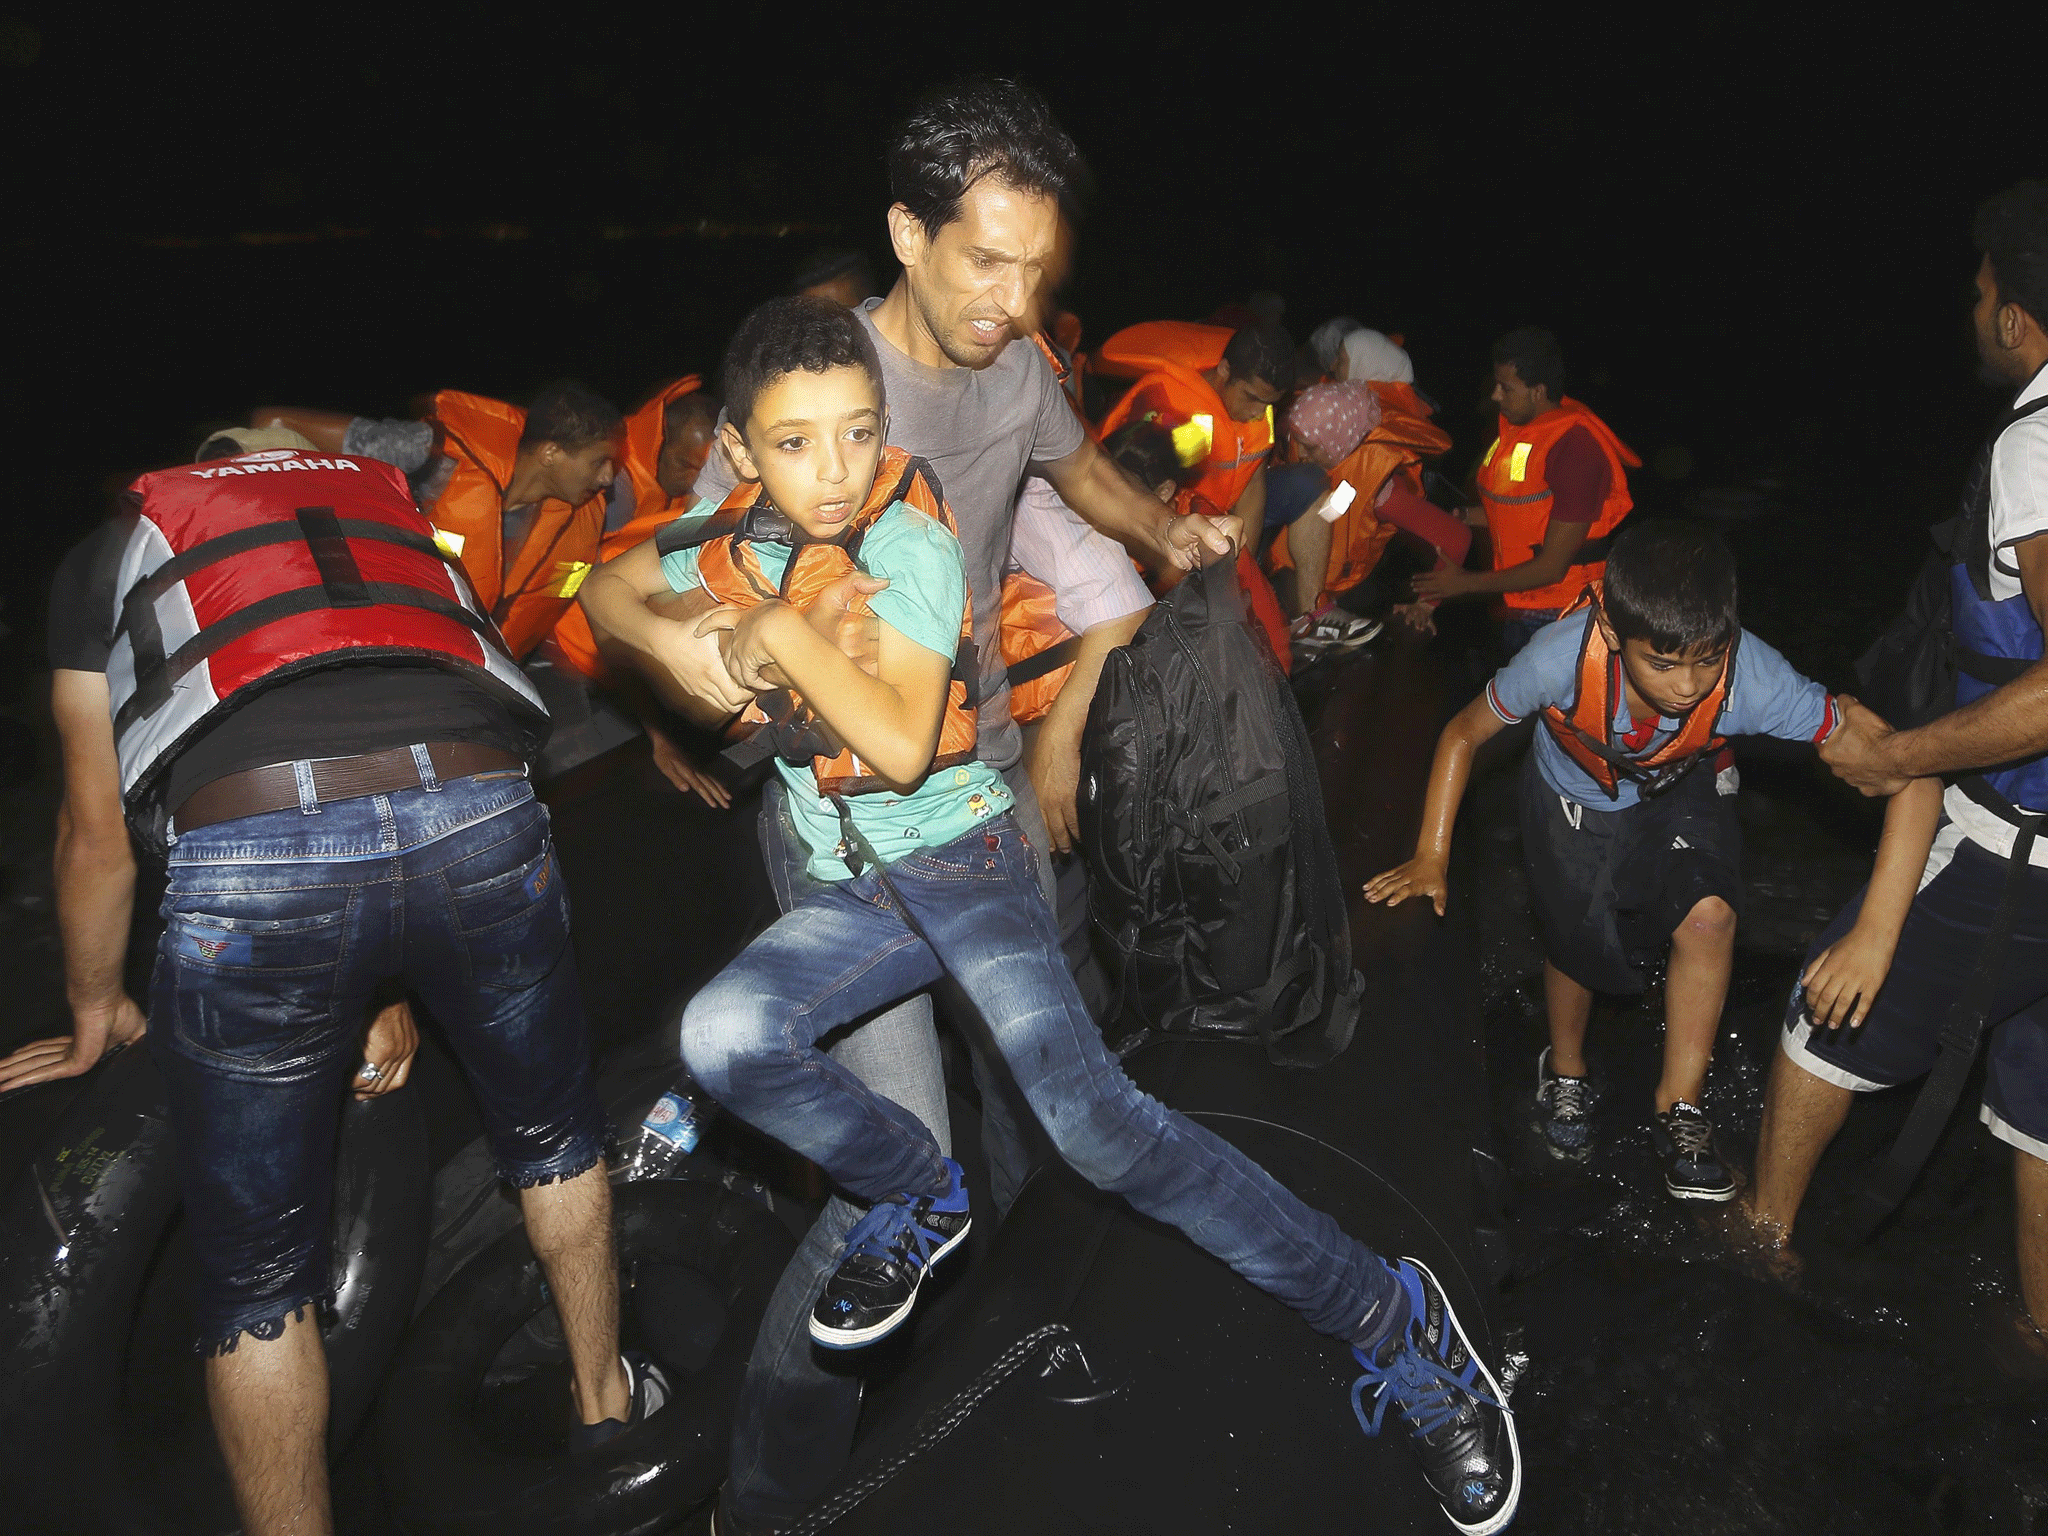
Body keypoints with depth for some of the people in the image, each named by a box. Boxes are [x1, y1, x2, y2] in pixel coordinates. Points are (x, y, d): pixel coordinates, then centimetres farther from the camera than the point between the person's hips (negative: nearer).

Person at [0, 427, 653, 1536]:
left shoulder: (107, 555, 30)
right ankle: (605, 1398, 50)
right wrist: (402, 992, 45)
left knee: (258, 1279, 17)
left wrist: (96, 1010, 45)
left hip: (245, 854, -2)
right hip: (477, 813, 3)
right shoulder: (397, 510, 37)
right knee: (552, 1132, 31)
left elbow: (96, 834, 28)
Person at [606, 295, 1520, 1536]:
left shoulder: (911, 539, -12)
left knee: (1092, 1120, -22)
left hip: (965, 856, -5)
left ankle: (1394, 1320, -7)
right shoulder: (718, 561, 2)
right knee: (724, 1038, -25)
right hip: (851, 889, 5)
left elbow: (899, 745, -23)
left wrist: (782, 629, -17)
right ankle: (921, 1199, 4)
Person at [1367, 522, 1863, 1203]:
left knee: (1708, 915, -21)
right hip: (1575, 797, 0)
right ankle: (1564, 1070, 34)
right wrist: (1431, 858, -19)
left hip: (1682, 794, 1)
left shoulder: (1752, 675, -39)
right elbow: (1464, 732, -19)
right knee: (1578, 941, -1)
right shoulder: (1564, 657, -39)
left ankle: (1679, 1105, 1)